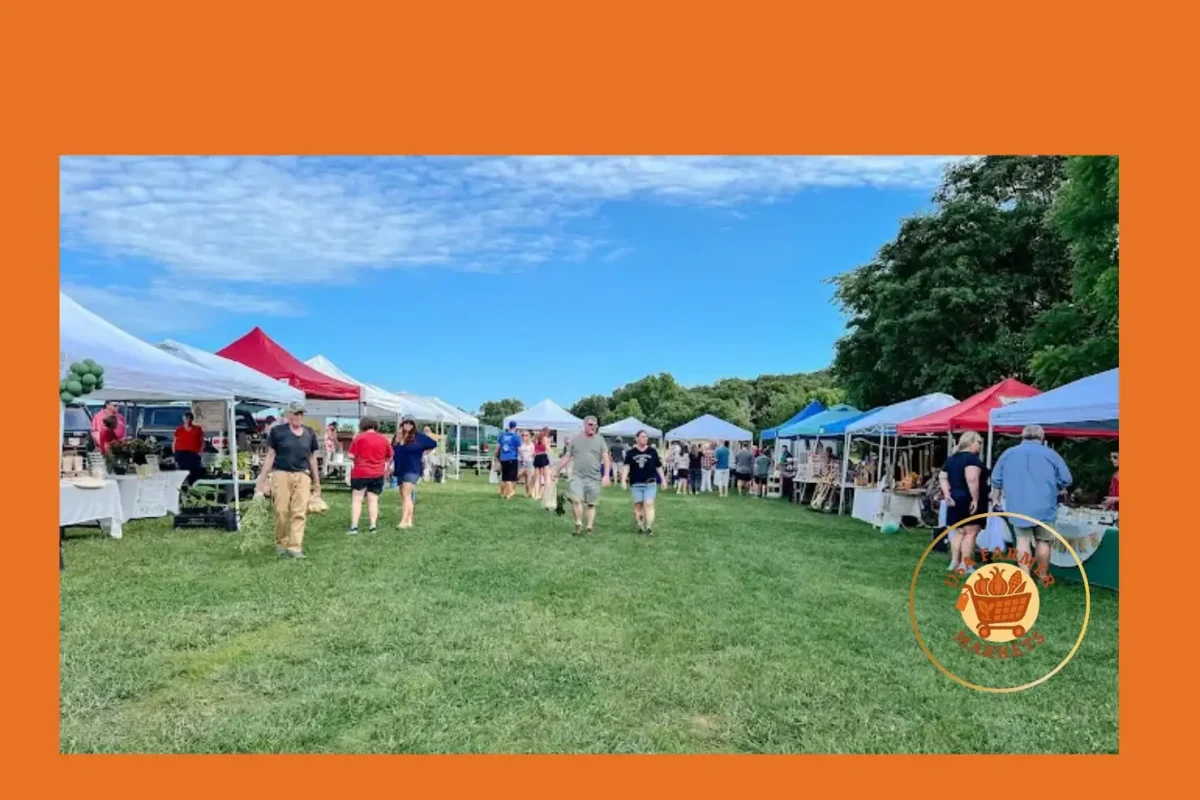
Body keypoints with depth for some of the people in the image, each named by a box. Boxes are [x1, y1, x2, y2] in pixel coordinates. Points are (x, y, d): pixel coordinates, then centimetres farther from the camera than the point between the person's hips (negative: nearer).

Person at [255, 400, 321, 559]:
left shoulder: (310, 433, 9)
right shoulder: (277, 431, 1)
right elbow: (270, 456, 3)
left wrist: (316, 480, 17)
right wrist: (262, 479, 1)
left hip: (302, 475, 2)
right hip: (281, 474, -2)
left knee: (300, 512, -3)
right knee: (281, 511, 0)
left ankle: (295, 547, 0)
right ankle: (281, 543, 19)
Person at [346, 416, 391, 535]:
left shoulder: (359, 437, -6)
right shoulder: (384, 439, 5)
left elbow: (351, 455, -9)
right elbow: (389, 458, 11)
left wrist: (359, 459, 11)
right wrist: (386, 467, 28)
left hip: (360, 473, -3)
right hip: (378, 474, 3)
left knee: (357, 499, 2)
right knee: (373, 500, 8)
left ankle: (354, 526, -3)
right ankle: (373, 526, 7)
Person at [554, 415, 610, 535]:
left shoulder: (600, 440, 5)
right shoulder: (575, 439, 6)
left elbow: (606, 459, 1)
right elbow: (567, 457, 10)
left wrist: (606, 475, -11)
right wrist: (557, 471, 9)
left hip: (594, 478, 0)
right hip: (577, 476, 0)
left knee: (591, 504, 6)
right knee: (576, 500, -16)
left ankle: (589, 528, 15)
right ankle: (578, 524, -4)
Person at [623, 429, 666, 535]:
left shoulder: (652, 451, 3)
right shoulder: (631, 452, 0)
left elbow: (658, 467, 9)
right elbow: (626, 466, -6)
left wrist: (663, 479, 10)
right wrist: (623, 479, -18)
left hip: (650, 483, 0)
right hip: (636, 484, 1)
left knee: (649, 504, -9)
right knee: (638, 505, 8)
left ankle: (649, 527, -10)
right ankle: (640, 525, 20)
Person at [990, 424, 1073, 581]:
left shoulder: (1008, 453, 4)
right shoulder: (1050, 454, -1)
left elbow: (996, 480, 6)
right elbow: (1065, 480, 0)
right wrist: (1051, 488, 19)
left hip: (1018, 506, 1)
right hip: (1043, 506, -1)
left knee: (1023, 539, 4)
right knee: (1043, 540, 9)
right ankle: (1043, 576, 18)